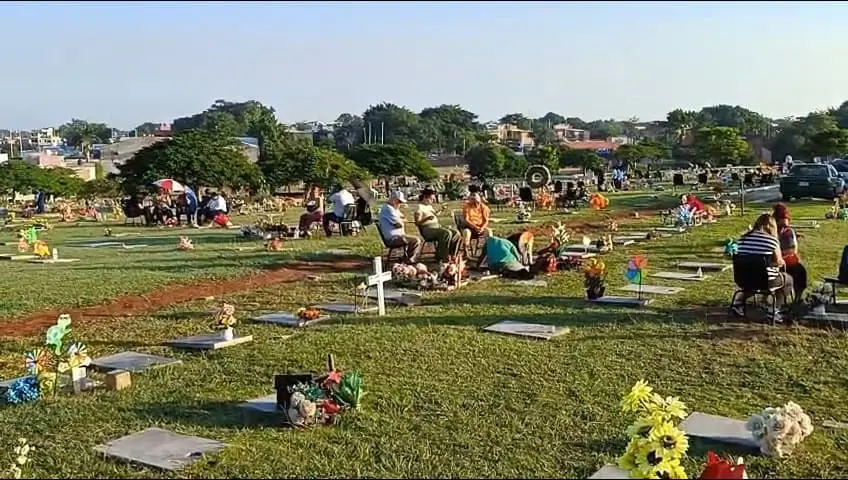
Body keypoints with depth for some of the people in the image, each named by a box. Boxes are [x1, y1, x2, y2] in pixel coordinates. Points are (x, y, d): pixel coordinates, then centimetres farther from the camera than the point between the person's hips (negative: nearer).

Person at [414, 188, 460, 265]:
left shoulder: (429, 206, 22)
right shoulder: (420, 207, -6)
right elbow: (417, 222, -15)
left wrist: (441, 210, 24)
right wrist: (427, 218, -29)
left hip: (437, 226, 9)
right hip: (427, 229, -9)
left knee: (456, 233, -7)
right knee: (447, 233, -32)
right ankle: (441, 258, -27)